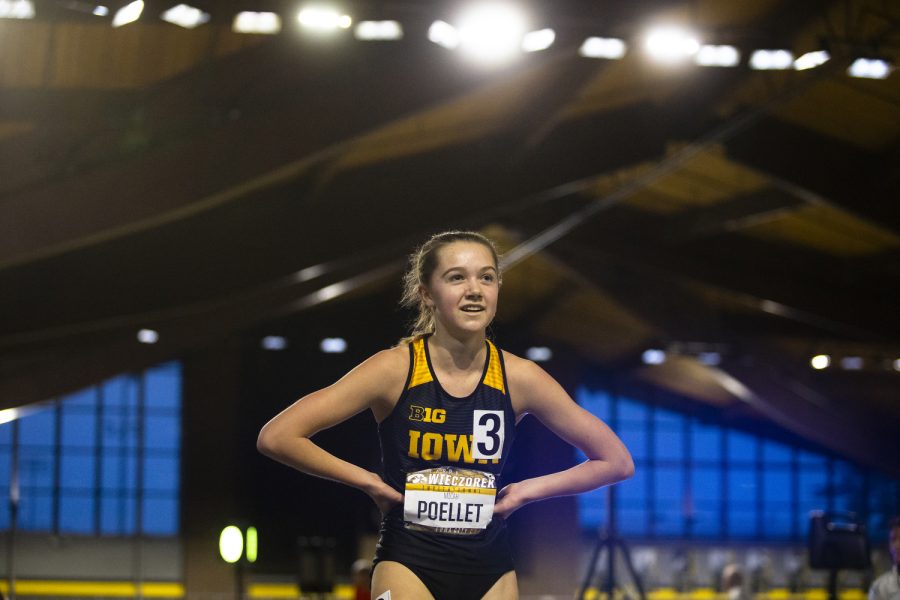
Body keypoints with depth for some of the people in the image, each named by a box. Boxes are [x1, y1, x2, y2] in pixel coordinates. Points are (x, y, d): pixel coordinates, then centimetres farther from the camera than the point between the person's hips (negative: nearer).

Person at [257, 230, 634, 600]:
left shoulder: (519, 378, -4)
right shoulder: (395, 369, -11)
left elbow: (616, 461, 5)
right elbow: (276, 437, -13)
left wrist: (527, 491, 0)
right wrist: (367, 482, -8)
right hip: (408, 563, -3)